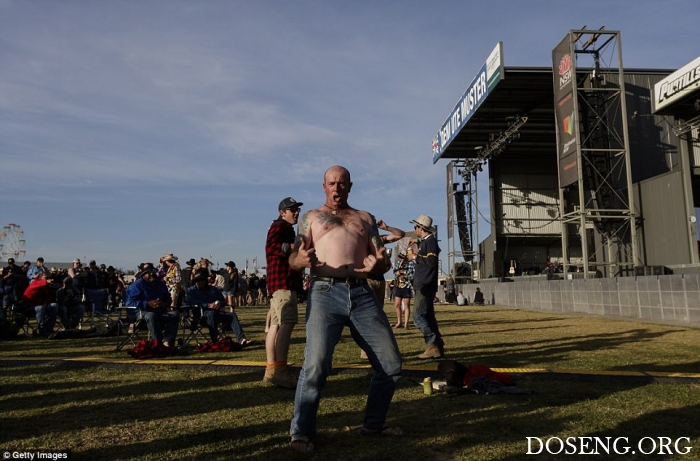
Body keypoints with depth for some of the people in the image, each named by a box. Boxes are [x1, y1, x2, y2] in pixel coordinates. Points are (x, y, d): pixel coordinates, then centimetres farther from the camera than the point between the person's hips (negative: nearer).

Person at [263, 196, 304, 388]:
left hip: (284, 282, 11)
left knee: (275, 325, 10)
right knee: (287, 323, -22)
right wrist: (293, 247, -30)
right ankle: (280, 370, -30)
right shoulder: (279, 226, -3)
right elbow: (270, 246, -22)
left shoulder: (287, 229, 28)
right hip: (283, 281, -11)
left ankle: (271, 370, 13)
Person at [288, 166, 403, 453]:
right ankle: (301, 432, 3)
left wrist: (379, 263, -12)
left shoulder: (365, 218, 21)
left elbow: (384, 262, 14)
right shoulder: (311, 217, 16)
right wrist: (302, 259, -20)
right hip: (325, 293, -3)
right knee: (316, 364, -17)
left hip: (362, 295, 3)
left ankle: (373, 424, 24)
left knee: (391, 363, 3)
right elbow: (293, 261, 5)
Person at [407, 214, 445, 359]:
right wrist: (416, 256, 14)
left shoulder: (430, 241, -11)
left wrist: (416, 257, -14)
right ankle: (438, 347, 13)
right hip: (423, 285, 10)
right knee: (428, 316, 10)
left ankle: (433, 345, -11)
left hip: (426, 286, -10)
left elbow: (432, 261, -23)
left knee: (418, 315, -12)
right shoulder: (424, 242, 18)